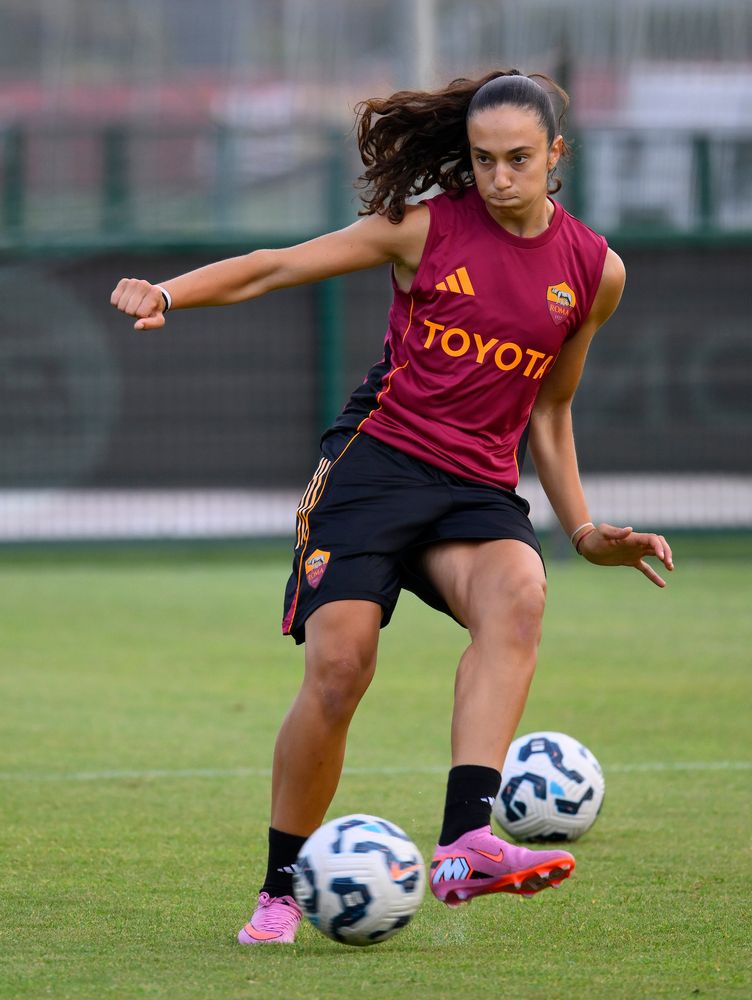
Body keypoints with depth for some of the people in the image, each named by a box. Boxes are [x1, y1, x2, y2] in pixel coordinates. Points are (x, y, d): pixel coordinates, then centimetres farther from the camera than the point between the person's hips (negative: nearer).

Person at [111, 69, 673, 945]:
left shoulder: (594, 271, 9)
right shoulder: (427, 228, 1)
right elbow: (278, 267, 0)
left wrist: (586, 533, 14)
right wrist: (168, 292, -16)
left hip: (478, 489, 2)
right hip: (377, 461, -2)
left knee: (518, 595, -32)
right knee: (339, 668, -17)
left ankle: (463, 846, -45)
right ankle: (280, 890, 4)